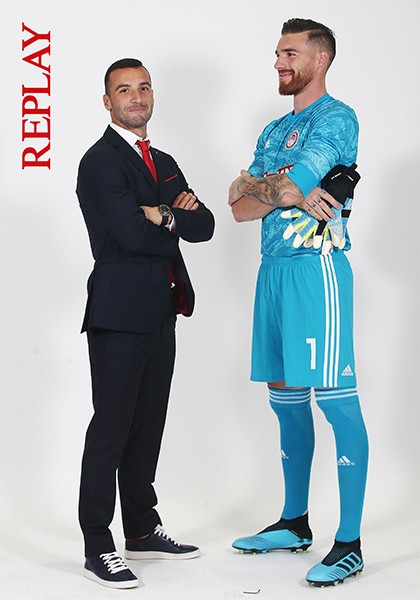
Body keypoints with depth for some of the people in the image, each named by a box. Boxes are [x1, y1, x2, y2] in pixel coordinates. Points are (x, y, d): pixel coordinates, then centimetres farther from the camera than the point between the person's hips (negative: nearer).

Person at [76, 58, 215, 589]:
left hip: (160, 315, 8)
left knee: (148, 425, 15)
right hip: (120, 313, -8)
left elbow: (203, 226, 10)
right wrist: (174, 221, -2)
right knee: (111, 427, -5)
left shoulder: (163, 163, 19)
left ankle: (142, 530, 26)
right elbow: (131, 234, -20)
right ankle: (97, 548, 1)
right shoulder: (101, 161, -8)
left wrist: (162, 215, -9)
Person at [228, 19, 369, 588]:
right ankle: (294, 523, 23)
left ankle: (350, 543, -7)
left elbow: (290, 186, -18)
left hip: (316, 266, -9)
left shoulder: (336, 118, -5)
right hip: (273, 268, 9)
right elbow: (240, 209, 9)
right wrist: (289, 193, -8)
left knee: (336, 399, -9)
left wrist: (254, 185, 1)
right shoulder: (274, 130, 21)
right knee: (285, 397, 12)